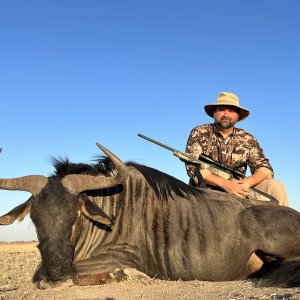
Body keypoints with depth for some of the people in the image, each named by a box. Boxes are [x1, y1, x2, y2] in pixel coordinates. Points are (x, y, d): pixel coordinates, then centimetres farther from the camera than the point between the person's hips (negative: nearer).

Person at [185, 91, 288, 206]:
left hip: (238, 191, 3)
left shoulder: (248, 140, 9)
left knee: (275, 186, -16)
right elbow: (193, 166, -12)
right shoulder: (199, 133, 1)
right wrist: (224, 183, -26)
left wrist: (248, 182, -23)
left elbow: (265, 168, 1)